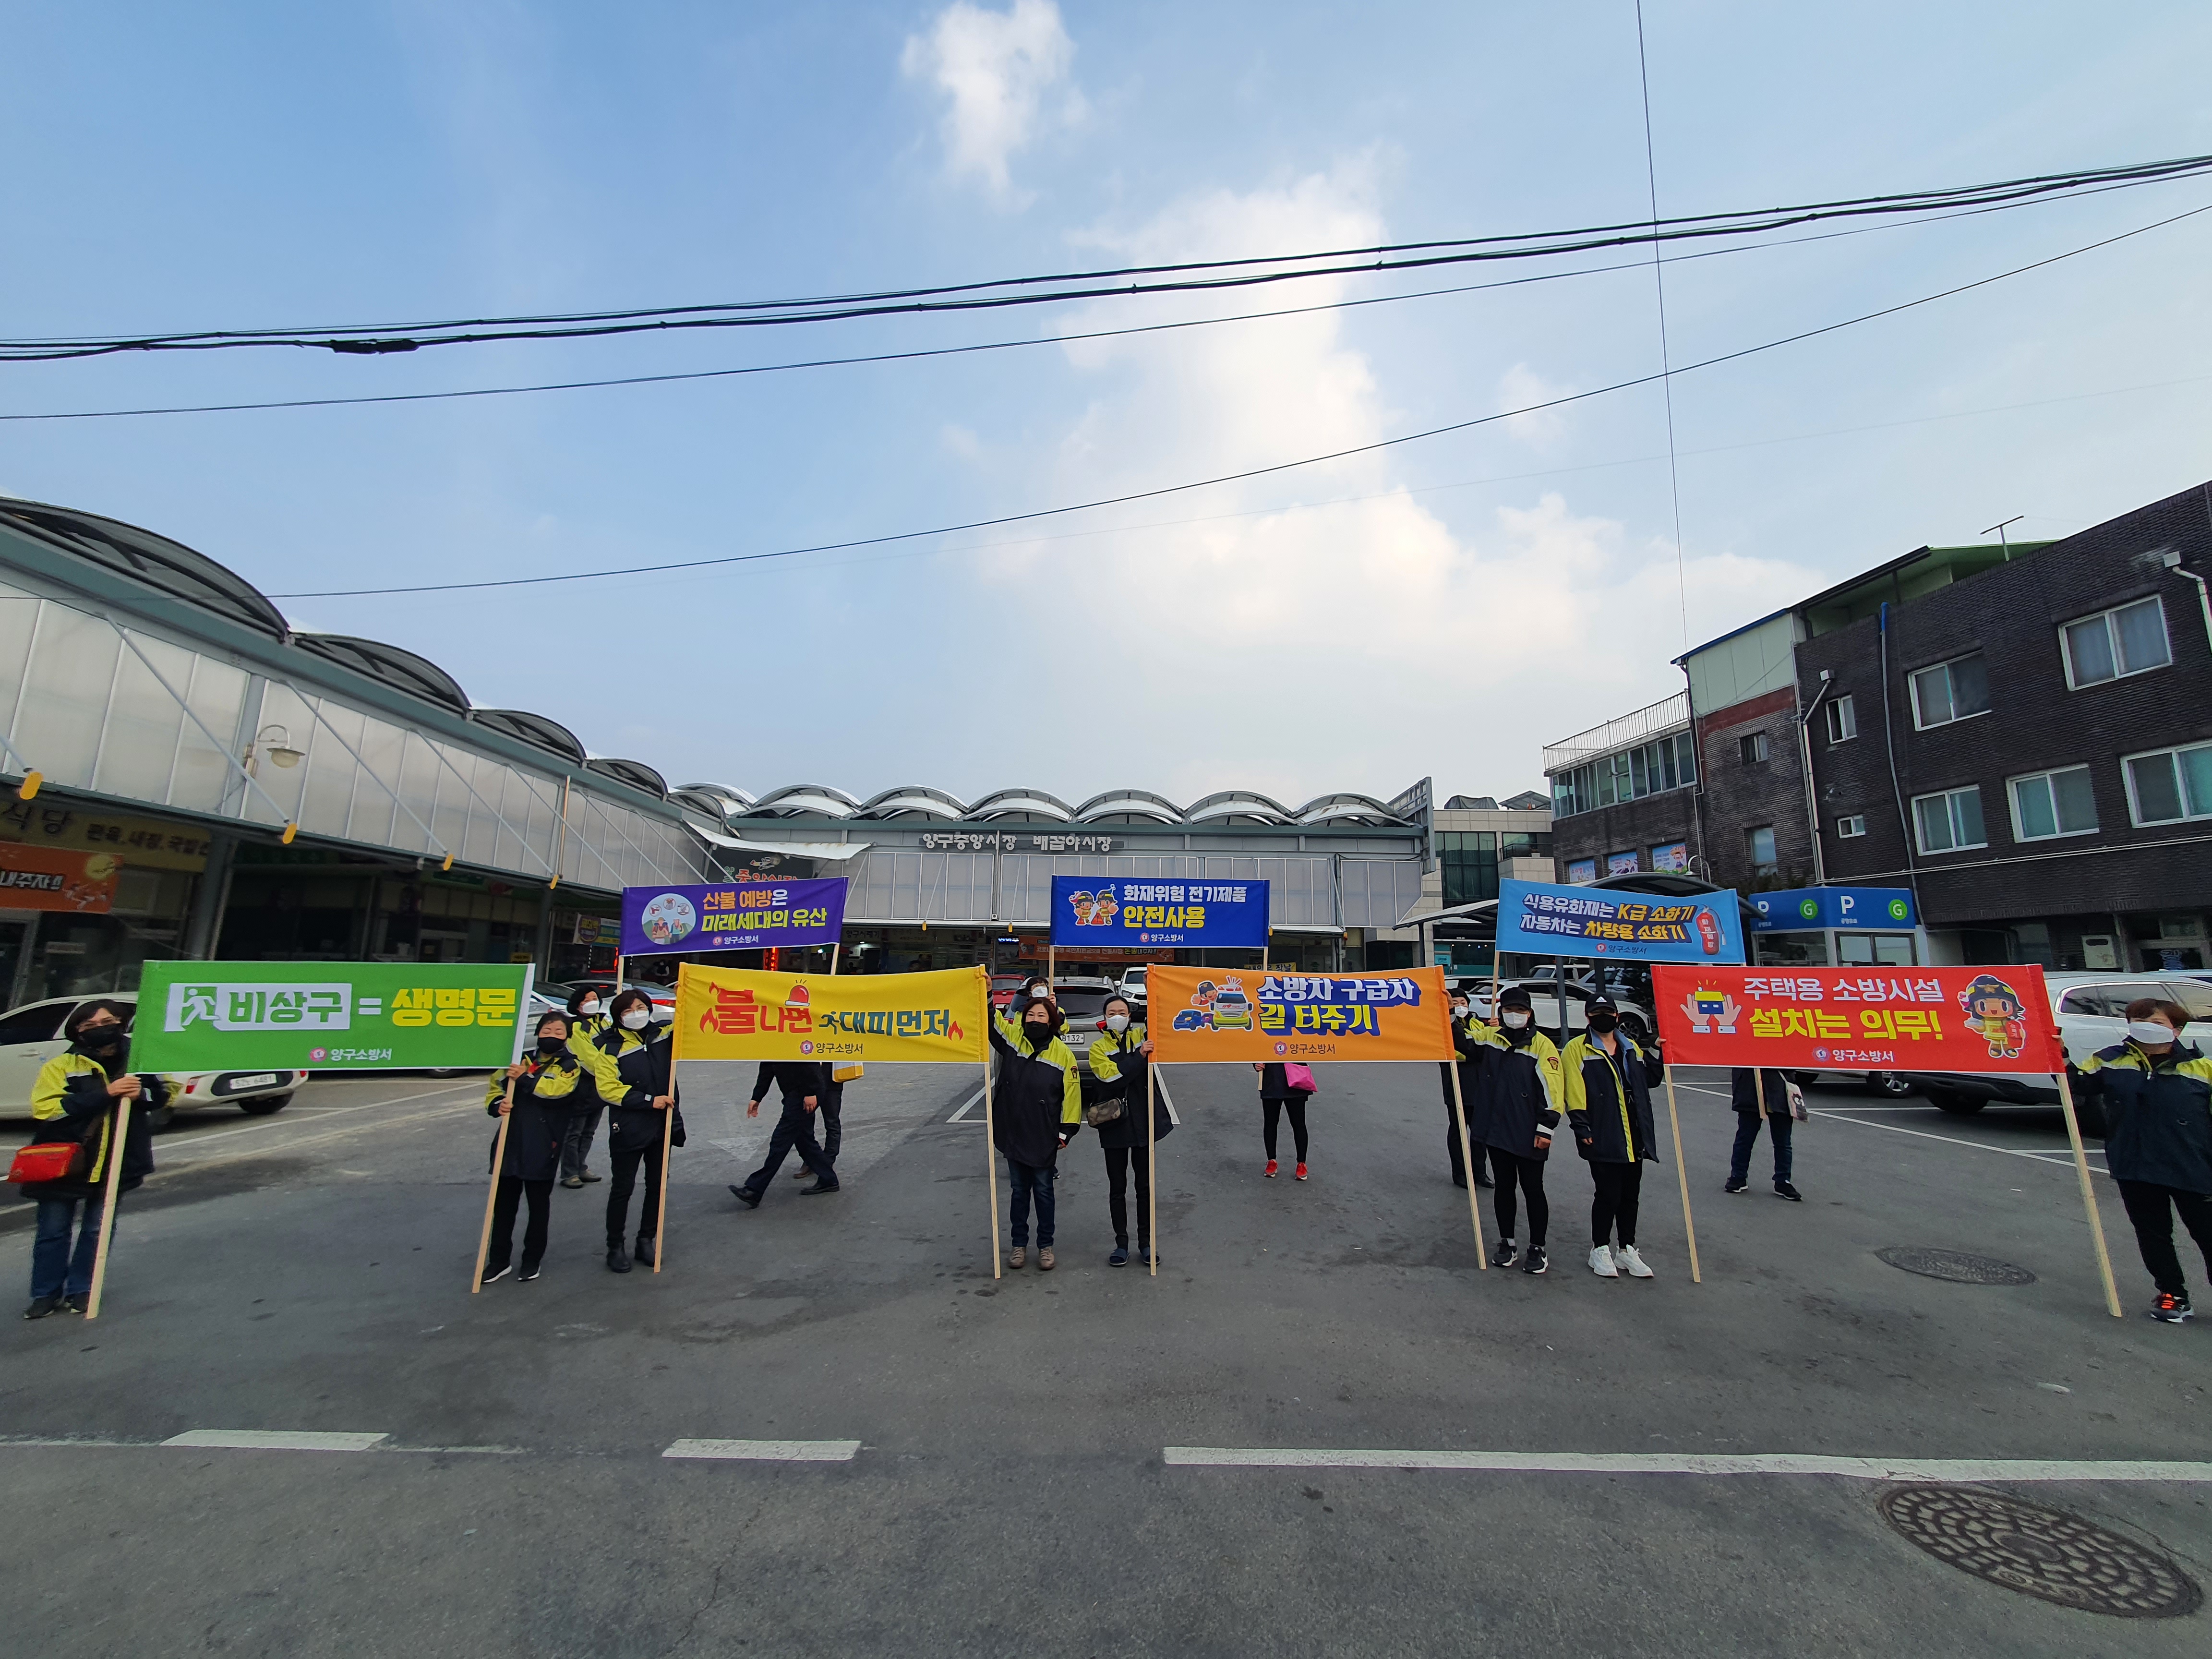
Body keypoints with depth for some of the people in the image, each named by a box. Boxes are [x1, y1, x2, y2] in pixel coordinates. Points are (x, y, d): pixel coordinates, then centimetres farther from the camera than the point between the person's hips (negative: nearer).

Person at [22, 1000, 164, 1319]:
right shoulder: (61, 1066, -7)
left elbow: (166, 1092, 6)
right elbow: (46, 1109, -18)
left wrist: (143, 1093, -16)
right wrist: (105, 1094, -27)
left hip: (117, 1162, 1)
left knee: (98, 1230, 8)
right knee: (53, 1230, 9)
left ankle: (81, 1290, 22)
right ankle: (47, 1293, 24)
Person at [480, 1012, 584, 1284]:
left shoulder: (570, 1066, -2)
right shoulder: (522, 1060, 10)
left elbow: (558, 1088, -21)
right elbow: (494, 1087, 12)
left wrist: (525, 1079, -25)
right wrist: (497, 1105, -8)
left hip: (543, 1148, -4)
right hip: (511, 1142, 4)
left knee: (539, 1205, 9)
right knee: (504, 1203, 12)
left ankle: (532, 1260, 23)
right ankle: (499, 1260, 27)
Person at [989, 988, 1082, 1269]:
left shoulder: (1063, 1053, -10)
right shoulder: (1011, 1038, -4)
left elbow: (1072, 1095, -7)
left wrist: (1066, 1131, -7)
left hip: (1044, 1138, -2)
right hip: (1013, 1134, 2)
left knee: (1043, 1191, 12)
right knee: (1019, 1190, 16)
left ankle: (1045, 1246, 29)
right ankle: (1019, 1244, 32)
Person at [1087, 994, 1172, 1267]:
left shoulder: (1142, 1037, 4)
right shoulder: (1098, 1047, -3)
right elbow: (1109, 1076, -18)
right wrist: (1140, 1057, -22)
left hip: (1143, 1121, 2)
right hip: (1114, 1125, -1)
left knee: (1145, 1185, 12)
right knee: (1117, 1188, 10)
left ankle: (1145, 1241, 26)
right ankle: (1121, 1243, 24)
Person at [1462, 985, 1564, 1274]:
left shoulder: (1542, 1045, -9)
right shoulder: (1488, 1037, 4)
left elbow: (1551, 1089, -11)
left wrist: (1546, 1129, -14)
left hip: (1528, 1136, -4)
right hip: (1496, 1130, 4)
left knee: (1532, 1189, 7)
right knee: (1504, 1186, 15)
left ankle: (1537, 1249, 22)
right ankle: (1507, 1244, 28)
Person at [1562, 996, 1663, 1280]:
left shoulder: (1631, 1048, 16)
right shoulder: (1578, 1049, -5)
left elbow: (1650, 1079, 25)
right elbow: (1574, 1091, -11)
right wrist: (1582, 1128, -17)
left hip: (1634, 1137, 6)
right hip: (1603, 1138, -6)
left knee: (1630, 1194, 13)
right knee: (1608, 1194, -1)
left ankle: (1627, 1250, 26)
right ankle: (1600, 1250, 15)